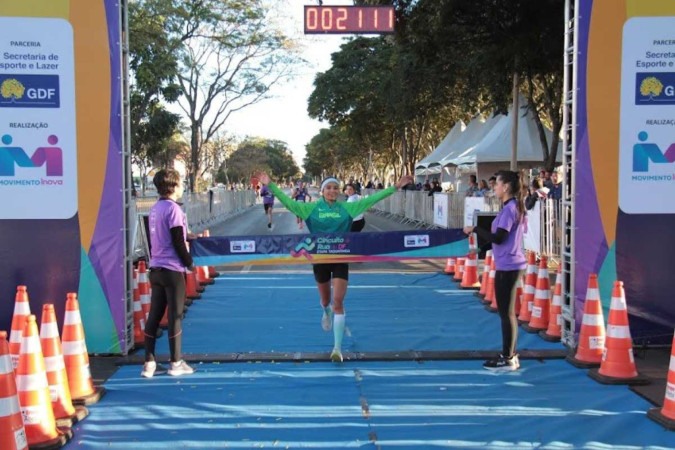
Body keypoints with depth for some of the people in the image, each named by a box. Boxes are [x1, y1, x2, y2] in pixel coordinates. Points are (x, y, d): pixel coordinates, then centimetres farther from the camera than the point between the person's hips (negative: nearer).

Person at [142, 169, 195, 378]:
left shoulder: (155, 209, 11)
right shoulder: (173, 208, -13)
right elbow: (178, 242, -14)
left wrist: (188, 235, 26)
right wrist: (190, 263, -3)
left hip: (156, 269, 8)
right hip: (172, 270, -8)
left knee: (154, 316, 8)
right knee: (175, 316, 1)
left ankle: (149, 363, 11)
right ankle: (176, 363, 9)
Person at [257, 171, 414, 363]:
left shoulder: (347, 208, -2)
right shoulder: (312, 208, -3)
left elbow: (372, 198, -3)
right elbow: (288, 202, -7)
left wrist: (396, 186, -6)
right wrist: (270, 185, -16)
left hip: (341, 258, -1)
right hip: (320, 258, 1)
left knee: (338, 302, -7)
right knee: (325, 300, 18)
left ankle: (337, 348, -5)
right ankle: (327, 313, 58)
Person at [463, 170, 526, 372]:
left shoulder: (509, 209, -16)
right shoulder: (514, 207, 13)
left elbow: (498, 238, -21)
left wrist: (475, 229, -11)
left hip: (508, 267, -10)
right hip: (510, 265, 10)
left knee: (506, 313, -3)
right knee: (508, 312, 15)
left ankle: (508, 359, 3)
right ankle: (510, 355, 22)